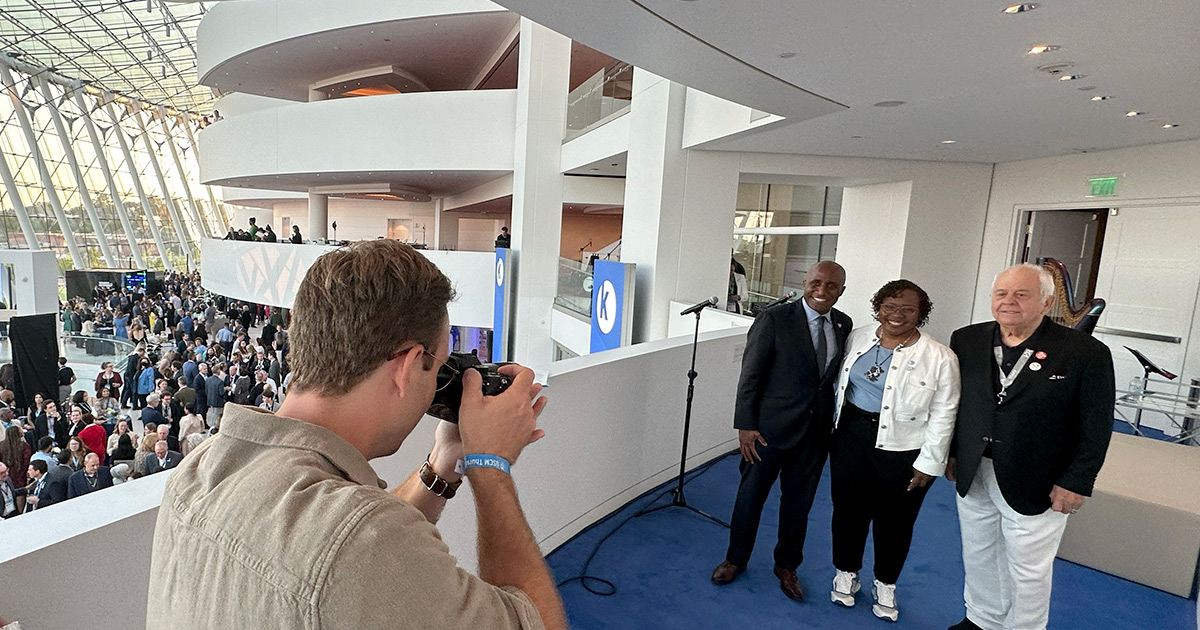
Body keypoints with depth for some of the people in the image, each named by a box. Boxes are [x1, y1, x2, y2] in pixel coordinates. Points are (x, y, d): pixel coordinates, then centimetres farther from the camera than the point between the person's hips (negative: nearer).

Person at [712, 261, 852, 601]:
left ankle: (787, 566, 40)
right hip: (771, 427, -4)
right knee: (751, 494, 12)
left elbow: (838, 376, 9)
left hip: (816, 431, 4)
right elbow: (750, 375, -12)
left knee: (799, 501, 18)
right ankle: (736, 559, 35)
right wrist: (745, 425, -14)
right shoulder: (774, 319, -13)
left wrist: (835, 423, 7)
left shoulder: (844, 325, 2)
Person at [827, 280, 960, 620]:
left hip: (902, 449, -3)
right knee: (849, 507, 14)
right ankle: (846, 573, 36)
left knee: (894, 519, 13)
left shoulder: (939, 358, -10)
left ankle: (885, 585, 36)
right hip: (851, 436, 3)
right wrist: (833, 428, 11)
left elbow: (942, 416, -7)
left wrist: (929, 462, -8)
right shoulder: (858, 338, 1)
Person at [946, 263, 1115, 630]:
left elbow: (1096, 427, -9)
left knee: (1028, 572, 11)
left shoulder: (1086, 353, -12)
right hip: (973, 476, 4)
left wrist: (1075, 482, -10)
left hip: (1036, 487, -4)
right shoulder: (966, 340, -1)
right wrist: (951, 452, 7)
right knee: (978, 559, 21)